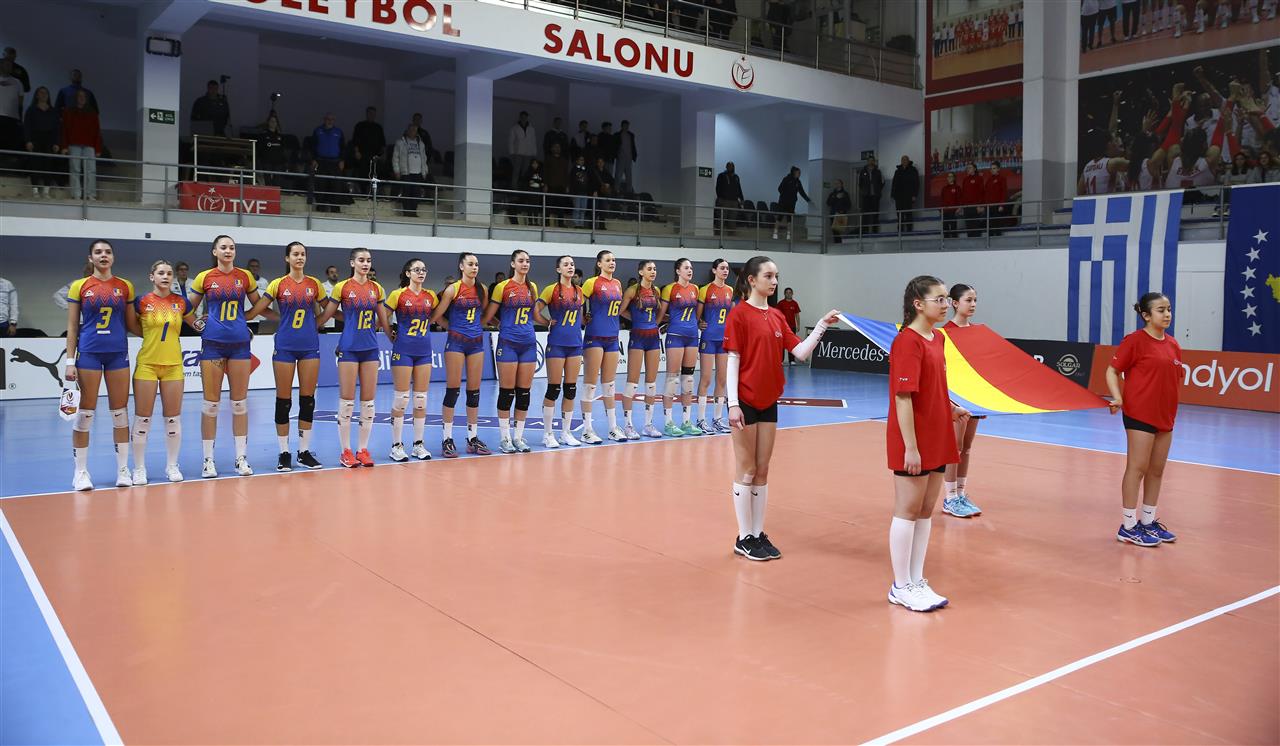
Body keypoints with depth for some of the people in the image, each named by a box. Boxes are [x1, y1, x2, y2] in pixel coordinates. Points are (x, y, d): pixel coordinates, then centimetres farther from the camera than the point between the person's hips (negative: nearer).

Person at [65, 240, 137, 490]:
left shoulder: (125, 286, 6)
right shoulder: (79, 286, 2)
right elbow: (72, 326, 2)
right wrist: (70, 361, -3)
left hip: (118, 353, 2)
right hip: (88, 353, -1)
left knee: (120, 413, 5)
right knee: (84, 413, 1)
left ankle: (123, 469, 13)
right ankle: (80, 471, 11)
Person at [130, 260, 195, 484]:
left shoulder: (181, 302, 3)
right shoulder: (142, 302, -3)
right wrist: (151, 335, 0)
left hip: (173, 365, 2)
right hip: (147, 365, -2)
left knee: (173, 418, 6)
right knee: (142, 418, 1)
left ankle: (172, 465, 17)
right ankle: (139, 468, 11)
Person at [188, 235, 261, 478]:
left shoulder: (245, 276, 5)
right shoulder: (204, 278, 2)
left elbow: (259, 305, 18)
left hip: (239, 343, 1)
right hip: (212, 343, -1)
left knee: (240, 403, 4)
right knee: (211, 403, 1)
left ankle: (241, 457, 11)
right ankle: (208, 459, 9)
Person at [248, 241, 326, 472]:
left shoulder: (314, 284, 6)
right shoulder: (278, 284, -1)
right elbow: (255, 310, -2)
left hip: (310, 345, 2)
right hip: (285, 346, -2)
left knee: (307, 399, 4)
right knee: (284, 400, 1)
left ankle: (304, 451, 14)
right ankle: (284, 453, 11)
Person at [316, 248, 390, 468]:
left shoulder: (377, 289, 7)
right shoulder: (342, 287, -3)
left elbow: (383, 321, 16)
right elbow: (325, 316, 4)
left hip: (370, 348, 4)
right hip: (348, 348, -4)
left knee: (368, 402, 5)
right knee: (346, 401, -1)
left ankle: (363, 450, 13)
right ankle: (346, 452, 8)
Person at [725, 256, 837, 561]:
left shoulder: (777, 316, 9)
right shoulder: (739, 314, -9)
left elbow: (800, 352, 5)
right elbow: (733, 361, -12)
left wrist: (822, 325, -6)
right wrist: (733, 404, -17)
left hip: (769, 402, 6)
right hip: (746, 402, -6)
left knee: (762, 470, 11)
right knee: (746, 470, 1)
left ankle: (759, 534, 19)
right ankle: (744, 538, 11)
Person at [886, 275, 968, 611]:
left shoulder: (938, 339, 10)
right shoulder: (907, 342, -16)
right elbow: (903, 397, -20)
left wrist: (951, 409, 7)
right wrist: (910, 446, -22)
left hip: (937, 441, 8)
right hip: (913, 445, -8)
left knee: (925, 511, 13)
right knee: (907, 511, 2)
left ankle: (916, 581, 24)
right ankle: (901, 588, 13)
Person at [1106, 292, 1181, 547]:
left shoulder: (1173, 344, 10)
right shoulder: (1135, 340, -9)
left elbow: (1175, 378, 20)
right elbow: (1112, 371, -8)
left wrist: (1171, 407, 14)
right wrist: (1117, 397, -23)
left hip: (1165, 416, 7)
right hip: (1140, 414, -7)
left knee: (1157, 470, 11)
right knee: (1137, 468, -5)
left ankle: (1148, 521, 22)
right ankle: (1128, 527, 2)